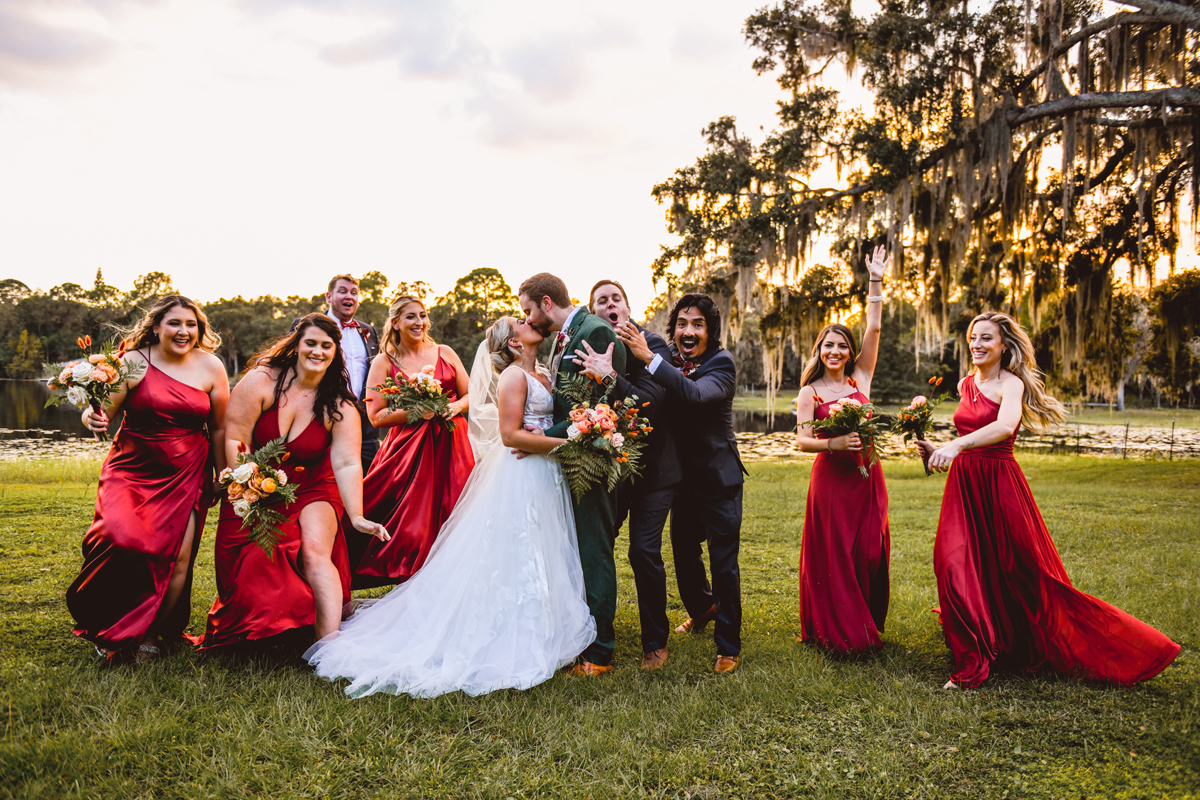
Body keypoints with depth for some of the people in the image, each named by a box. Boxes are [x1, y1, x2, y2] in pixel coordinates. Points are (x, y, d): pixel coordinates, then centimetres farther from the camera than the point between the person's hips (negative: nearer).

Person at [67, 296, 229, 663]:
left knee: (178, 556, -7)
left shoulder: (210, 367, 1)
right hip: (132, 471, -1)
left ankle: (150, 636, 16)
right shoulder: (134, 361, -5)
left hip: (186, 475, 2)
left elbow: (220, 428, 8)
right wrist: (92, 417, -29)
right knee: (121, 540, -20)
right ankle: (112, 630, 7)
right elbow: (104, 410, -5)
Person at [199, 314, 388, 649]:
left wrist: (356, 516, -27)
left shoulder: (340, 405, -7)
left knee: (315, 552, -22)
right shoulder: (261, 381, -9)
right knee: (254, 563, -12)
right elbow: (234, 439, -11)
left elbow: (347, 463, -15)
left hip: (310, 490, 0)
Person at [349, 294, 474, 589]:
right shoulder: (384, 361, 3)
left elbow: (470, 395, 13)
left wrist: (456, 406, -8)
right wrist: (414, 412, -15)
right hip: (407, 447, -2)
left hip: (449, 445, 2)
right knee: (409, 522, -8)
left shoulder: (445, 353, 9)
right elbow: (375, 416, -2)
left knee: (449, 517, -2)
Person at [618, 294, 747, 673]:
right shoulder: (668, 358, -1)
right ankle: (702, 607, 47)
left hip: (718, 478, -5)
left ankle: (728, 646, 15)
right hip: (683, 475, 6)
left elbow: (695, 394, -37)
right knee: (683, 551, 20)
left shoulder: (722, 364, -19)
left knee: (724, 564, 0)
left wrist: (648, 357, -43)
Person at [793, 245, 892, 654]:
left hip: (866, 475, 3)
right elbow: (801, 440, -6)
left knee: (868, 552, 6)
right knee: (833, 556, 0)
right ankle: (837, 632, 13)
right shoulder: (810, 392, 1)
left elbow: (874, 330, 1)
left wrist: (876, 283, -4)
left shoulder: (860, 379, 8)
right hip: (830, 478, -3)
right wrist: (832, 444, -23)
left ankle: (866, 628, 21)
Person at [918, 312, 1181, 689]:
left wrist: (956, 445, -45)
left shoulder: (1010, 383, -10)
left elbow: (1005, 426, -32)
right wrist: (937, 449, 10)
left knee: (1025, 574, 2)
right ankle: (972, 664, 12)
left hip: (999, 486, -6)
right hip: (963, 485, 6)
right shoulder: (965, 385, 12)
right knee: (956, 569, -3)